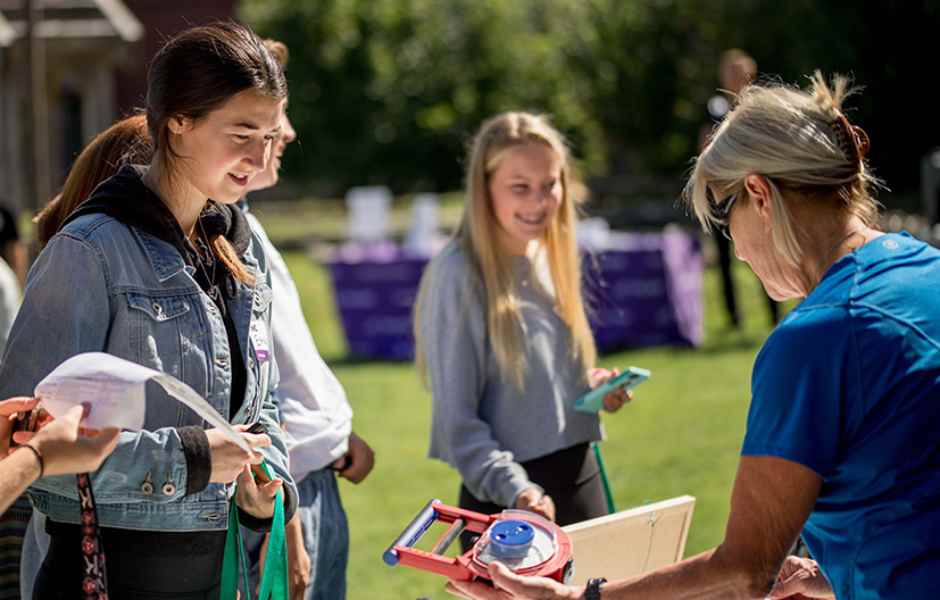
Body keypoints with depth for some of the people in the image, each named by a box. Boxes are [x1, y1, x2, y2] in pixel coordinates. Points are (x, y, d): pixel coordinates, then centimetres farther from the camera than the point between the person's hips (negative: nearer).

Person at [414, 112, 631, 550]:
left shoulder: (551, 261, 9)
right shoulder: (460, 274, -13)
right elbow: (456, 419, -14)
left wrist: (592, 387, 1)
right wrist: (515, 490, -26)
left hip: (580, 480, 7)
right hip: (505, 500, -7)